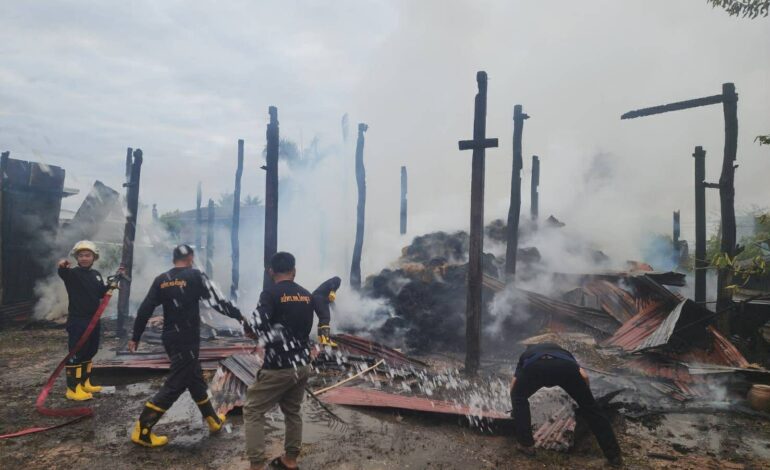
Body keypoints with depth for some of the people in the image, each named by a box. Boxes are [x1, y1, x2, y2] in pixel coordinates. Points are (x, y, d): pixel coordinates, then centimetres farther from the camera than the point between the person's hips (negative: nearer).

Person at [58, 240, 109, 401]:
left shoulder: (96, 274, 9)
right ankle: (73, 389, 1)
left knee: (89, 352, 16)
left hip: (94, 319, 7)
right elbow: (63, 274, -34)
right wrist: (62, 267, -56)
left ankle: (84, 383, 29)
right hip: (77, 321, -7)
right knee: (76, 354, -6)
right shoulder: (73, 273, -11)